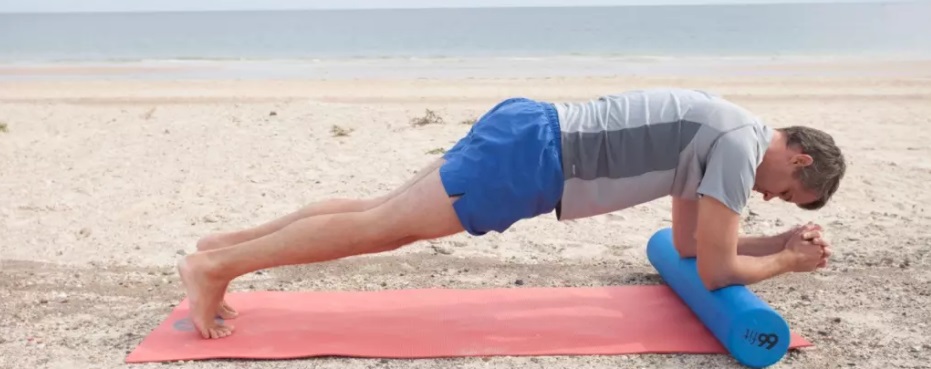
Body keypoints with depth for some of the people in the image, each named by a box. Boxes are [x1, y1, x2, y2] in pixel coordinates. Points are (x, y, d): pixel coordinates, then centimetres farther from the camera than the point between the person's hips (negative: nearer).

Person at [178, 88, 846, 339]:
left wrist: (782, 237, 27)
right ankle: (215, 266, 3)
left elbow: (690, 241, 27)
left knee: (383, 222, 10)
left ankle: (224, 246, 17)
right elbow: (716, 269, -7)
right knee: (380, 226, -6)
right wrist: (787, 262, 10)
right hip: (532, 153, -9)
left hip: (531, 134, 9)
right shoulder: (740, 145, -8)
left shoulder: (720, 133, 22)